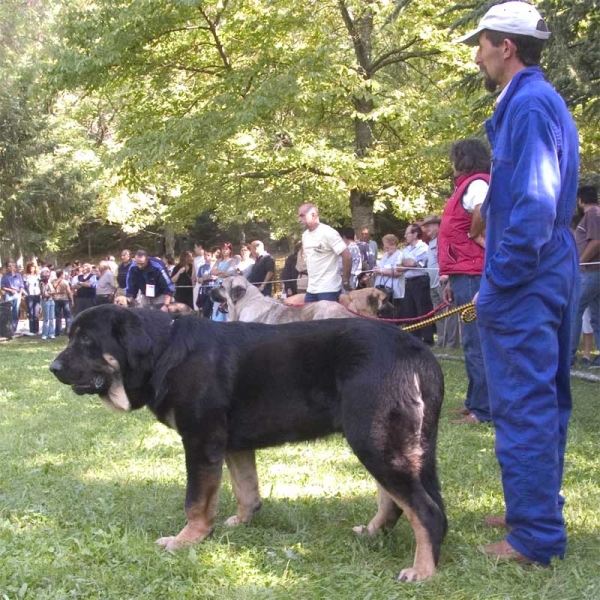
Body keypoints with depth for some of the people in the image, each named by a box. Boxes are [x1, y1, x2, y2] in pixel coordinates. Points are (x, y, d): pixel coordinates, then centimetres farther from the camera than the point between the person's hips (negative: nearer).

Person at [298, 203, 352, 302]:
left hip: (328, 289, -8)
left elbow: (347, 256, -16)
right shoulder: (305, 235, 11)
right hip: (311, 290, 8)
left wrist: (345, 281, -10)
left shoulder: (327, 233, -13)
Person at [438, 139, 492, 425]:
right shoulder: (468, 186, 20)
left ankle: (482, 409, -6)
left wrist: (476, 234, -18)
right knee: (476, 342, 14)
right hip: (467, 274, 11)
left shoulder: (476, 183, -10)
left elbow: (484, 210, -37)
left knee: (476, 343, -9)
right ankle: (476, 403, 21)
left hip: (472, 275, -11)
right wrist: (453, 280, 24)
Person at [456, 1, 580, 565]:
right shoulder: (540, 102, 17)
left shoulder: (529, 106, -15)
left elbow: (534, 206, -23)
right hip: (549, 277, 11)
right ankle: (538, 513, 28)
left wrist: (496, 281, -16)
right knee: (542, 401, 16)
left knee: (522, 406, -5)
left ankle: (535, 536, 3)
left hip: (522, 285, -10)